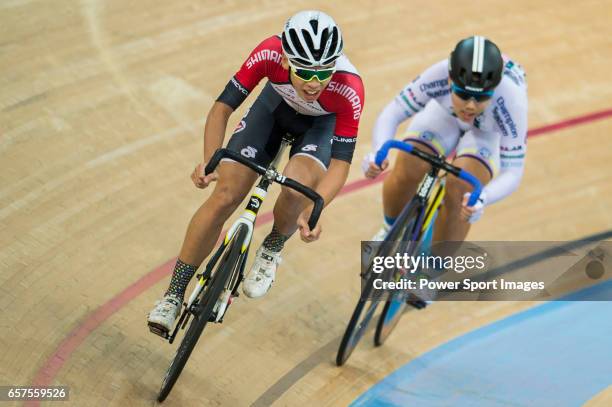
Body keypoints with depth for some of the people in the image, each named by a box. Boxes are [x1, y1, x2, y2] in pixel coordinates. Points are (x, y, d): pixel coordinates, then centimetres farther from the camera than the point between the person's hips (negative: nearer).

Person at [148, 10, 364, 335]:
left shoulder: (349, 90, -39)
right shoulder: (270, 53, -37)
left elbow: (340, 163, -33)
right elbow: (222, 107, -27)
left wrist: (312, 211, -48)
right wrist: (210, 162, -41)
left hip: (322, 123, -1)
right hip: (276, 105, 2)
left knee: (297, 186, -32)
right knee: (224, 196, -10)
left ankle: (271, 250, 3)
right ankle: (173, 296, 1)